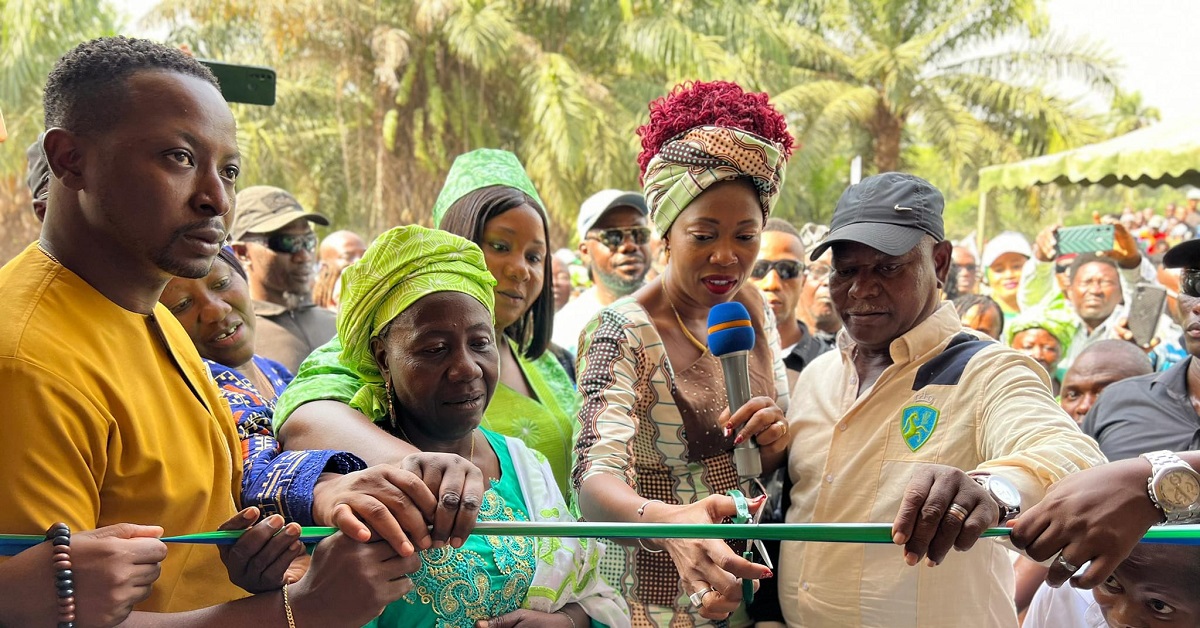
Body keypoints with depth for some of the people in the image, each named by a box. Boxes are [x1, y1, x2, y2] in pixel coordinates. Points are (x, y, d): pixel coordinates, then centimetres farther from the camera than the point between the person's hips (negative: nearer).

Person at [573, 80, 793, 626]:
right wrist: (670, 521, -52)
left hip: (748, 579, 6)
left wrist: (774, 446, -14)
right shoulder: (622, 332, -20)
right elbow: (595, 478, -33)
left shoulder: (753, 310, -1)